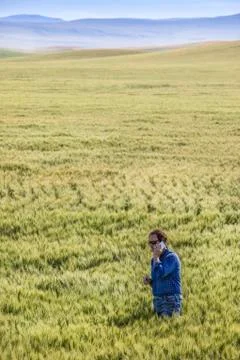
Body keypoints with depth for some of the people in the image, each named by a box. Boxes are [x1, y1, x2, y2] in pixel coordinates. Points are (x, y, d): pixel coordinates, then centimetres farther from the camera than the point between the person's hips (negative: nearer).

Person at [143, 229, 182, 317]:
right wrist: (149, 281, 2)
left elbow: (160, 274, -23)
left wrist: (156, 257, -13)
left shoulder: (171, 257, -10)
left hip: (171, 300, -8)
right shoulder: (155, 260, 14)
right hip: (157, 300, 8)